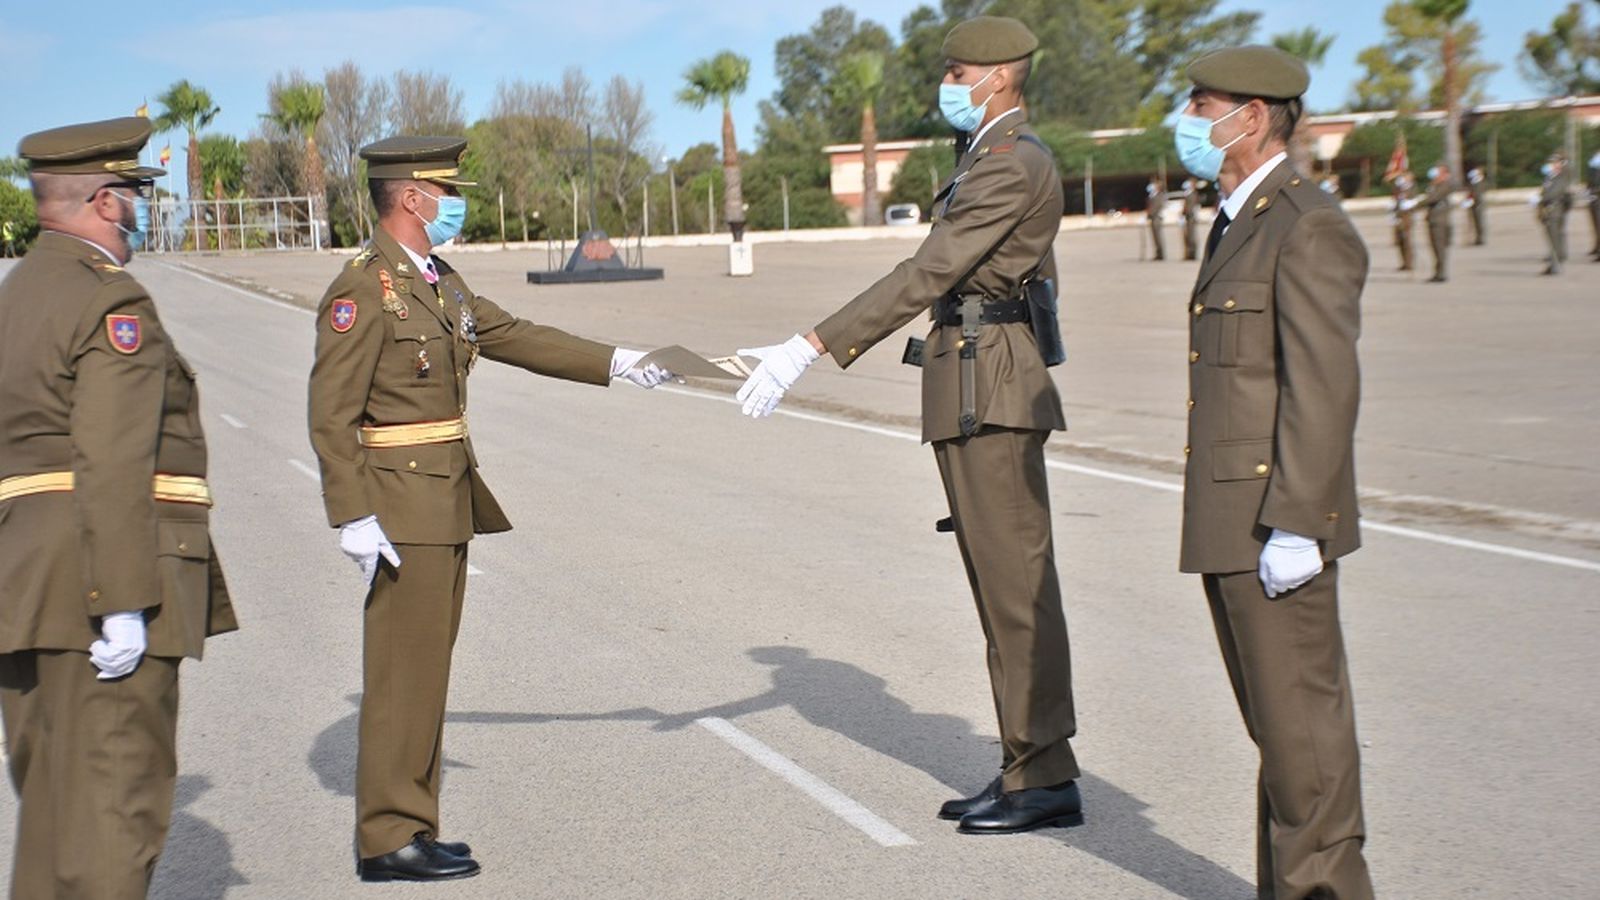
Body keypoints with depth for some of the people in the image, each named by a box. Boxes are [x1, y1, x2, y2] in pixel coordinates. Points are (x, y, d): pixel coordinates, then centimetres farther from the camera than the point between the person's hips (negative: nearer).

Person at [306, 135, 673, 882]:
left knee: (425, 669, 13)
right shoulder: (361, 290, -15)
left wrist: (610, 363, 17)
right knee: (403, 672, -4)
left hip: (448, 500, 9)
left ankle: (409, 827, 22)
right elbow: (332, 414, -18)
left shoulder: (440, 282, 13)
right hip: (401, 508, -9)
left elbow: (516, 337, 21)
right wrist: (354, 519, -22)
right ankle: (389, 839, 6)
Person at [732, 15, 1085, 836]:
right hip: (978, 390, 11)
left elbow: (925, 276, -22)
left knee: (1014, 582, -6)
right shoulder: (1003, 160, 20)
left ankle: (1045, 778, 1)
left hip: (986, 388, -11)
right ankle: (1030, 768, 17)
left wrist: (810, 349, -26)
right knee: (1002, 582, 11)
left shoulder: (1008, 165, -14)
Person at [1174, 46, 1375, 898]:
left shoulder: (1308, 227, -13)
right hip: (1231, 527, 10)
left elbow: (1324, 388, -20)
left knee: (1300, 717, -2)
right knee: (1277, 720, 15)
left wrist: (1293, 526, -23)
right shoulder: (1239, 221, 18)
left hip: (1276, 524, -10)